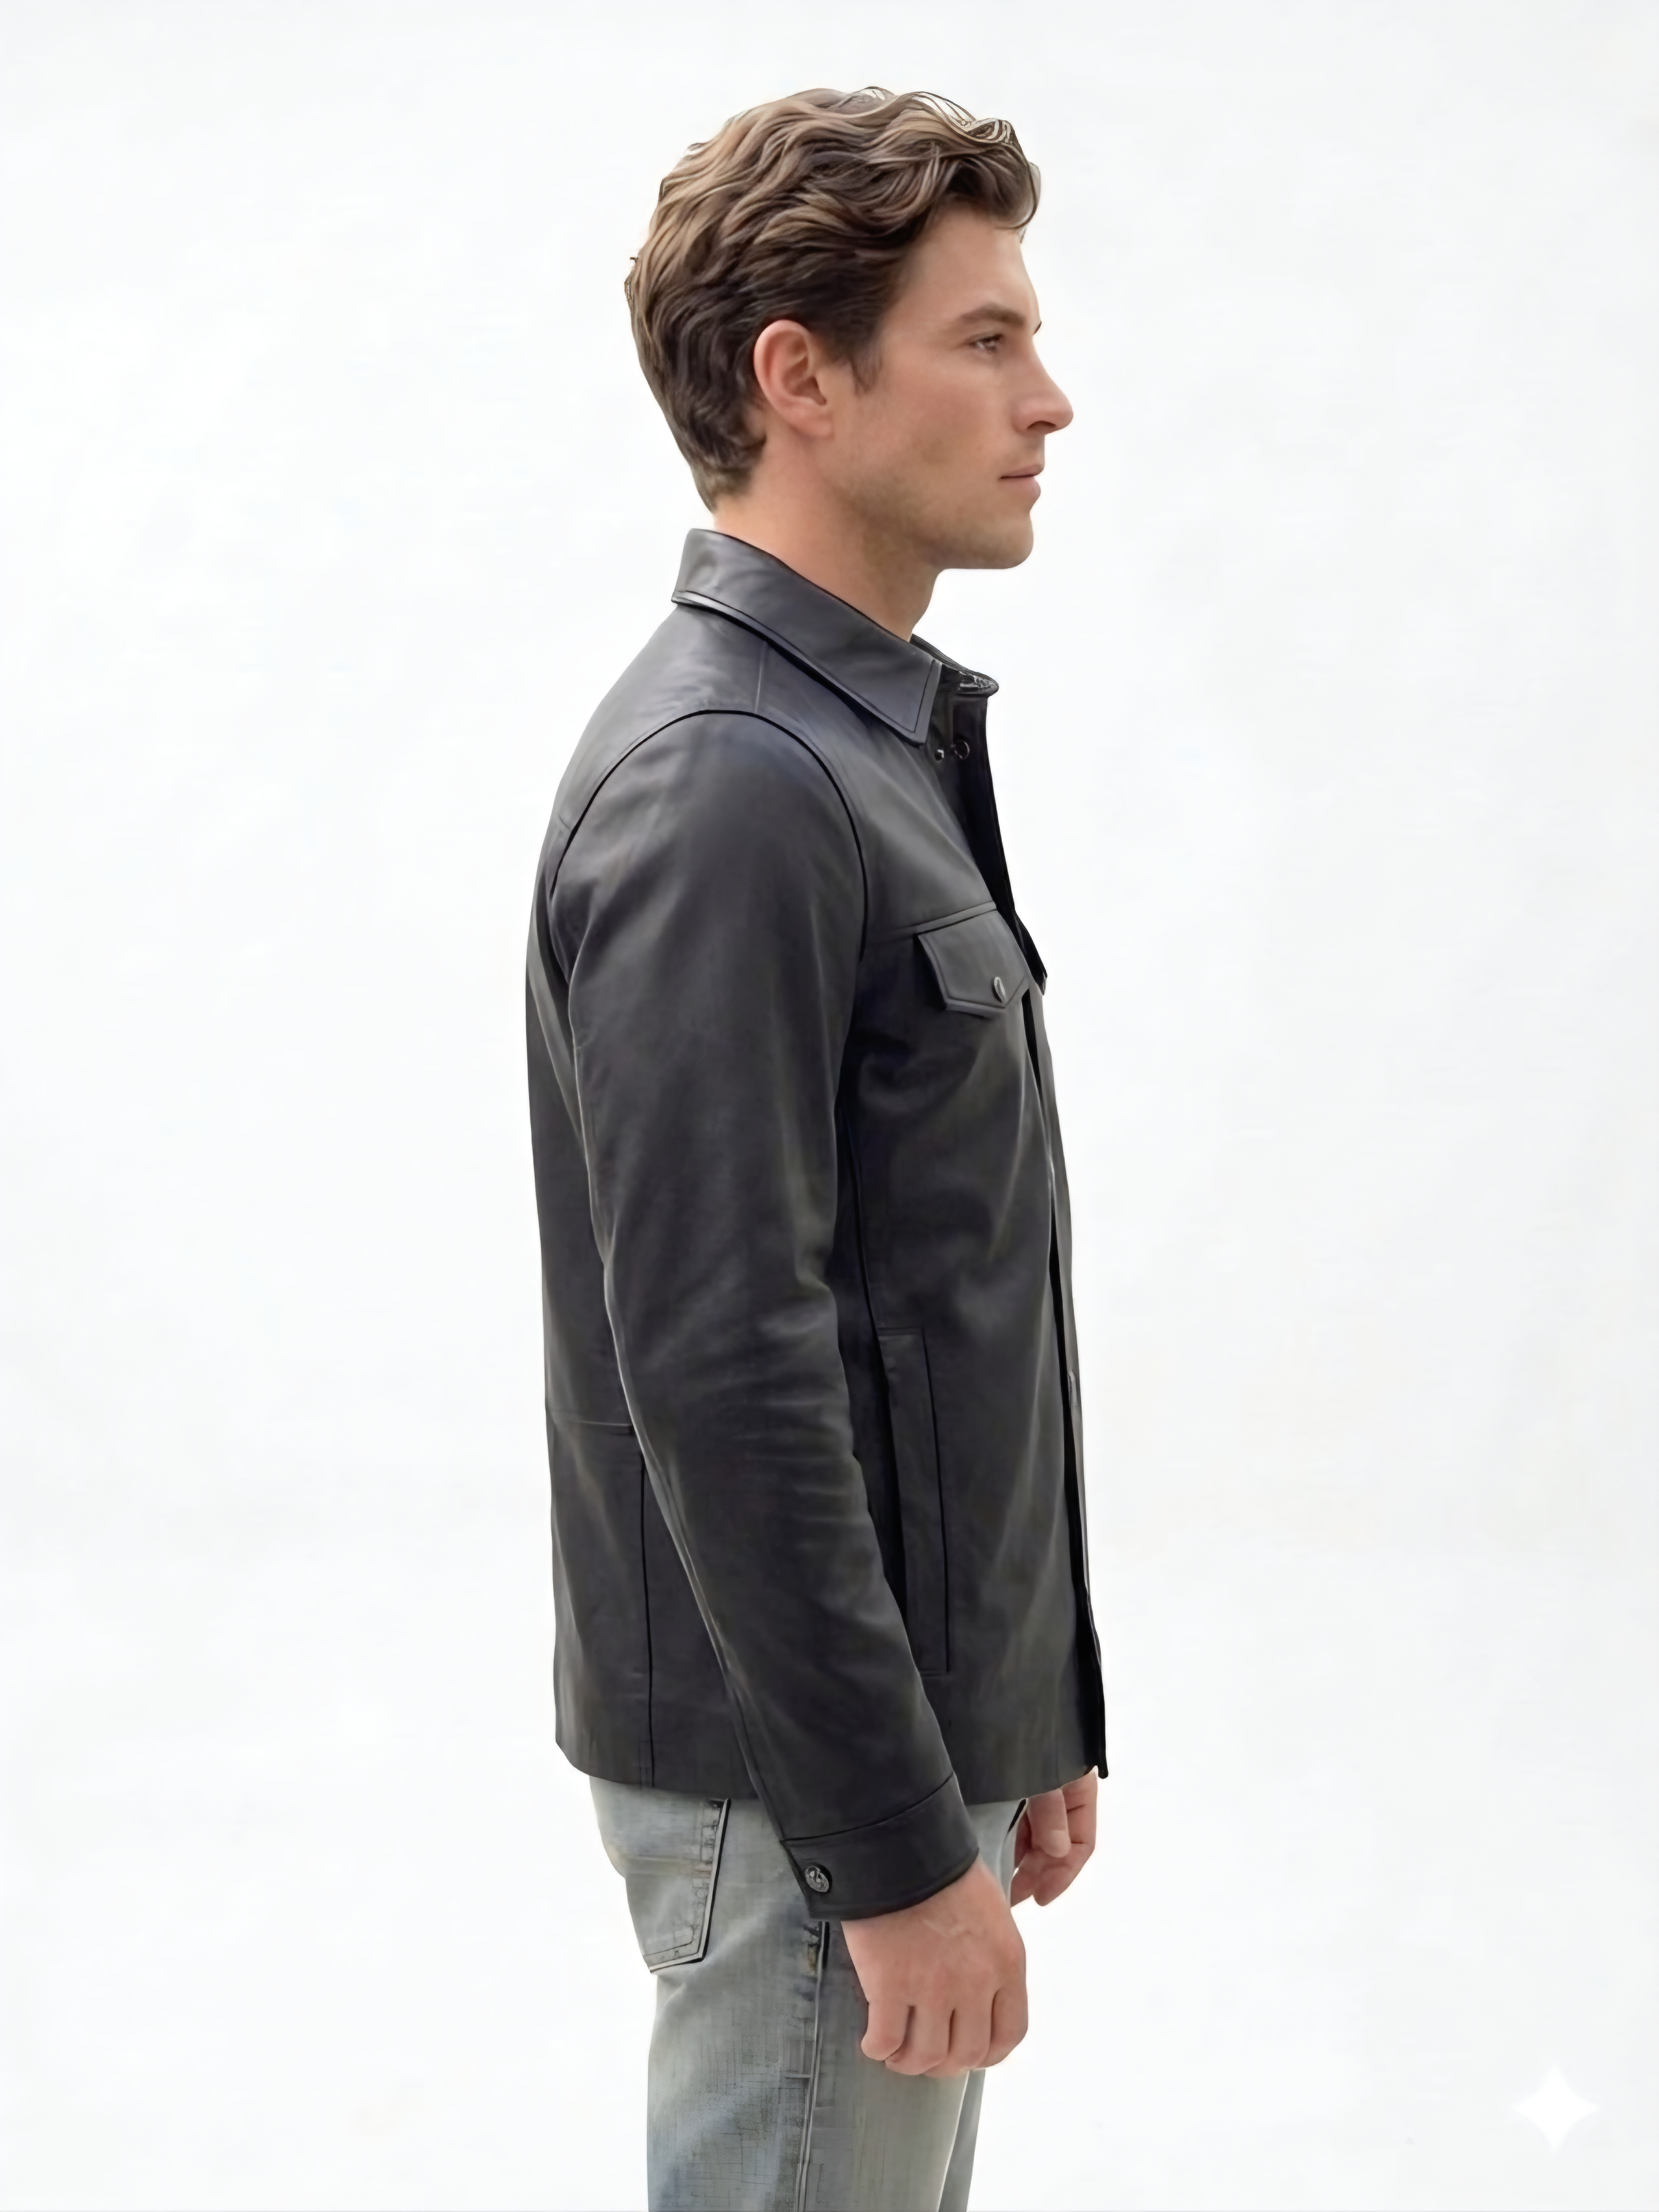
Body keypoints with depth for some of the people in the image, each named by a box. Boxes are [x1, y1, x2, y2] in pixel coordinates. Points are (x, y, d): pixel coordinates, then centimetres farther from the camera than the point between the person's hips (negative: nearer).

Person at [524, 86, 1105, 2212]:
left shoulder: (867, 742, 11)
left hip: (928, 1707, 9)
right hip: (806, 1782, -9)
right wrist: (897, 1847, -20)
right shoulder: (724, 783, -20)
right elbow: (720, 1370, -24)